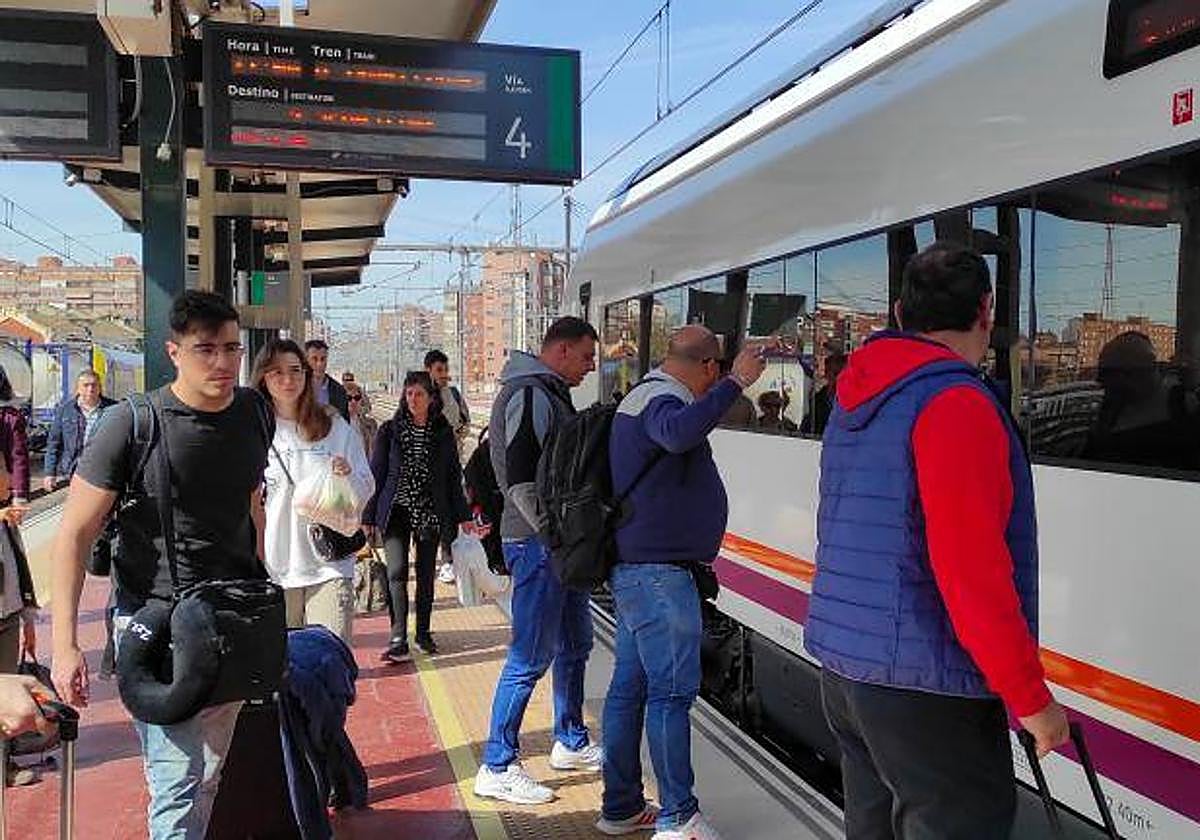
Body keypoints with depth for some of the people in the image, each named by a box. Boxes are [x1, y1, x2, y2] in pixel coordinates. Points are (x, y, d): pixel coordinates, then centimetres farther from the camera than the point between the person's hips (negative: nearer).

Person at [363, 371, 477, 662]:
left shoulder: (443, 433, 5)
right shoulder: (389, 430, 2)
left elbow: (454, 476, 9)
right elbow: (377, 473, 3)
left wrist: (463, 514, 7)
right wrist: (369, 515, 0)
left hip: (430, 513, 2)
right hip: (396, 511, -1)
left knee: (426, 574, 9)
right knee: (397, 572, -12)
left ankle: (423, 633, 22)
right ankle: (398, 639, -10)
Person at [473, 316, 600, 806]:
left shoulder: (551, 395, 17)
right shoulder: (530, 397, -16)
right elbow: (522, 481, -23)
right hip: (536, 544, -11)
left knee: (575, 644, 19)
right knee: (531, 657, -4)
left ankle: (571, 744, 34)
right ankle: (497, 769, 7)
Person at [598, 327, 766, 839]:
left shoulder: (643, 394, 18)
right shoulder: (661, 399, -14)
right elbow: (679, 433, -38)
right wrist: (736, 382, -36)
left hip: (635, 567, 11)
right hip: (659, 571, -11)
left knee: (630, 686, 13)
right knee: (671, 689, -5)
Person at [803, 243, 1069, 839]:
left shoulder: (853, 401, 10)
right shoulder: (956, 403, -17)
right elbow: (974, 573, -22)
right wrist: (1031, 698, -15)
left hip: (841, 668, 9)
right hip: (924, 684, -9)